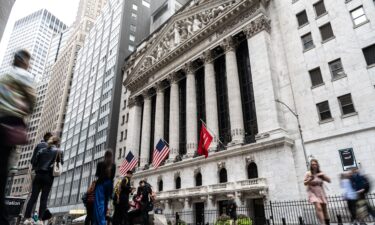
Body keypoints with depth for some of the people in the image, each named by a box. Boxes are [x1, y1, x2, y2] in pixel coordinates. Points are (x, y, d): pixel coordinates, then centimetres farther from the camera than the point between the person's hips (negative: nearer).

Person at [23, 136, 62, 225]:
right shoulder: (58, 152, -1)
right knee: (44, 199, 0)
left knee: (33, 197, 5)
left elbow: (35, 162, 10)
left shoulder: (42, 151, 9)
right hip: (49, 177, -3)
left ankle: (27, 218, 2)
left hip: (39, 175, 3)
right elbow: (61, 164, 1)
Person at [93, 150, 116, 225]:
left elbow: (97, 175, -1)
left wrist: (97, 174, 17)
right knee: (105, 203, 11)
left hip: (101, 184, -4)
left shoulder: (100, 164, -4)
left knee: (99, 203, -6)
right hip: (109, 184, 4)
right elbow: (113, 176, 7)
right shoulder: (113, 165, 5)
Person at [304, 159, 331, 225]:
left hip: (321, 193, 5)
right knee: (318, 208, -23)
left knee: (324, 209, 10)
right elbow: (305, 183, -5)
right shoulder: (308, 173, -5)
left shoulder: (320, 173, 7)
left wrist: (323, 176, -12)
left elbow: (329, 181, 5)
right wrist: (310, 179, -24)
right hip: (312, 193, -5)